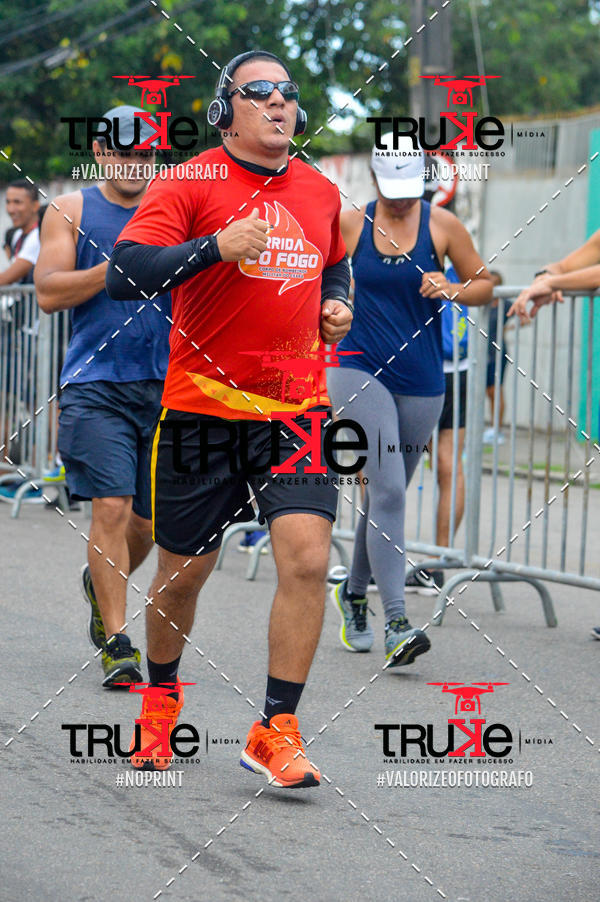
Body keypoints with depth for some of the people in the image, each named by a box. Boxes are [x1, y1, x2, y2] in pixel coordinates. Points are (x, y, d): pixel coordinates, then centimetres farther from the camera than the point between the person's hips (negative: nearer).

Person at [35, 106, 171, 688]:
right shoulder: (71, 212, 6)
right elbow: (49, 293, -3)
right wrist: (116, 267, -12)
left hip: (165, 386, 3)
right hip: (96, 385, -3)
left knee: (150, 519, 8)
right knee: (111, 507, -14)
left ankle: (100, 583, 39)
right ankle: (116, 644, -9)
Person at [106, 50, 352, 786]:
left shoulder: (321, 193, 11)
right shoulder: (190, 184, -5)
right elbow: (123, 274, -16)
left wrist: (336, 306, 10)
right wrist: (216, 247, -23)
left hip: (296, 406, 3)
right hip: (203, 406, -3)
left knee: (307, 560, -14)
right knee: (183, 572, 9)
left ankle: (275, 731, -6)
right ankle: (160, 696, 36)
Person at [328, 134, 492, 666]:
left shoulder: (442, 225, 0)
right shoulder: (349, 224, 0)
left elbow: (484, 284, 7)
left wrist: (452, 290, -12)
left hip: (422, 383, 2)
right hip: (360, 372, -2)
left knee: (387, 494, 14)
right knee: (387, 490, -17)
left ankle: (353, 593, 38)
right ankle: (396, 624, -21)